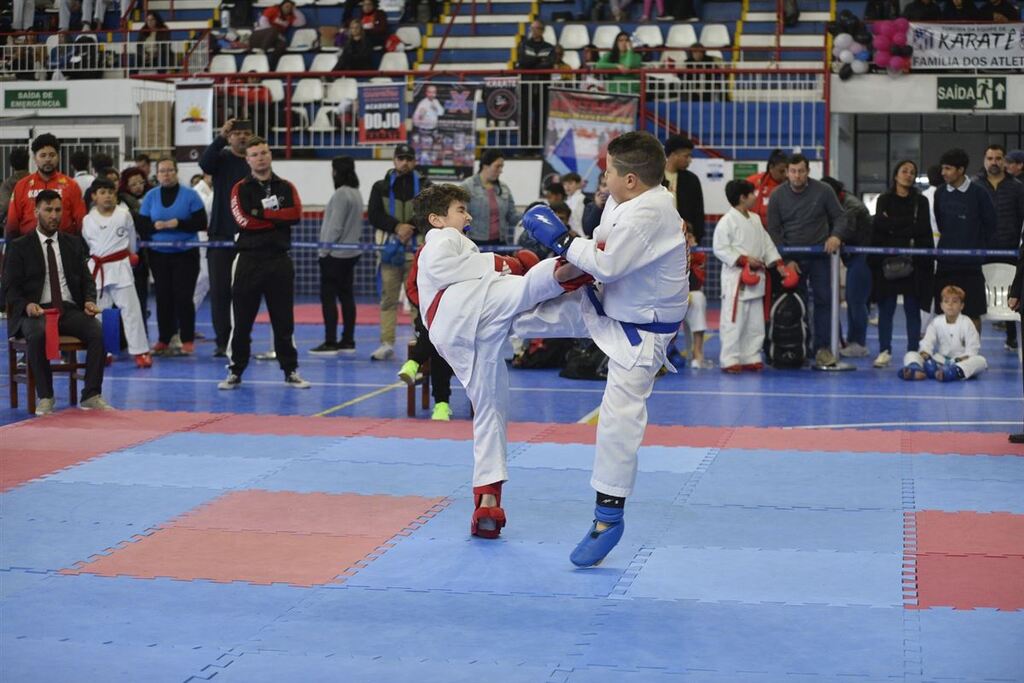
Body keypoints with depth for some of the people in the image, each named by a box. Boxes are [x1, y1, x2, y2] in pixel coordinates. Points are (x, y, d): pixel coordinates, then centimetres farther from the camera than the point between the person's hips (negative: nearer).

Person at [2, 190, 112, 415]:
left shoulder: (73, 244, 17)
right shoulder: (19, 247, 7)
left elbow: (86, 279, 16)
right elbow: (11, 286, 2)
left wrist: (89, 300, -6)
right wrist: (27, 305, -18)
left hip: (70, 310, 3)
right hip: (36, 311, -3)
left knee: (97, 331, -28)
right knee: (38, 334, -38)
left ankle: (91, 396, -22)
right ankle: (45, 398, -25)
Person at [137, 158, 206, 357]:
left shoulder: (190, 195, -2)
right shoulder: (151, 196, 6)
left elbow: (201, 222, -7)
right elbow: (142, 224, 3)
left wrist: (177, 223, -18)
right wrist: (156, 225, -17)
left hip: (185, 253, -3)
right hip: (158, 254, 3)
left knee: (183, 296, -5)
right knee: (163, 297, 4)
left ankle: (187, 340, 3)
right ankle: (164, 339, 13)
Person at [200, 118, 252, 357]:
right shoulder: (222, 159, 5)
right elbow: (204, 163, -18)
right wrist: (221, 137, -27)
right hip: (221, 235, 0)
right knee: (219, 290, 0)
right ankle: (222, 341, 6)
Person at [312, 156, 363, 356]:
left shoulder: (341, 194, -17)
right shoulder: (356, 193, 12)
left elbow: (335, 226, -19)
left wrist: (324, 250, -13)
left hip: (335, 254, -9)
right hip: (351, 252, 9)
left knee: (328, 297, -5)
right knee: (347, 296, 11)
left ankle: (330, 343, -5)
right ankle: (348, 341, 13)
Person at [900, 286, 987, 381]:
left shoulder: (966, 323, -1)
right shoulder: (936, 322, 5)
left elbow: (972, 347, -5)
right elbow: (928, 342, -1)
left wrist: (964, 358, -25)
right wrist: (924, 353, -24)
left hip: (961, 360, -2)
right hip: (940, 360, 2)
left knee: (981, 361, -35)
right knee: (910, 355, -16)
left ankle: (957, 371, -62)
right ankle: (915, 370, -52)